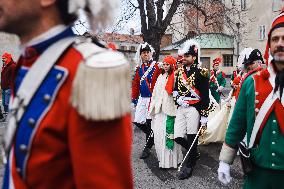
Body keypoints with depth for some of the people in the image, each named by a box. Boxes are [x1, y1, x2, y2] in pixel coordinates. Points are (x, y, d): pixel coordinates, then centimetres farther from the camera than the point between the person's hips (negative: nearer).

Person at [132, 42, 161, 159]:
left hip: (152, 99, -6)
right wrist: (134, 99, 12)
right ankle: (152, 135, 30)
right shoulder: (139, 68, 12)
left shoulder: (157, 67, -6)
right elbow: (135, 84, 14)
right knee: (137, 121, 5)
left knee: (149, 123, -1)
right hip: (142, 99, 6)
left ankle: (148, 147, 12)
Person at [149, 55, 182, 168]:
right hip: (159, 108, 7)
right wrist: (153, 106, 17)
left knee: (168, 133, -5)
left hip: (169, 108, -7)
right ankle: (162, 157, 20)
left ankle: (169, 160, 4)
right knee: (158, 133, 7)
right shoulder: (160, 77, 17)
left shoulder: (174, 77, -6)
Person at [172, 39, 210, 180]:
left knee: (191, 139, 3)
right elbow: (175, 88, 17)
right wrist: (178, 98, -4)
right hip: (181, 108, 6)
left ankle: (189, 165, 20)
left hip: (194, 109, -5)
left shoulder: (201, 72, -8)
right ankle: (194, 152, 31)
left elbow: (205, 96, -9)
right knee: (178, 137, 3)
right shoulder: (180, 71, 10)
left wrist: (204, 115, -11)